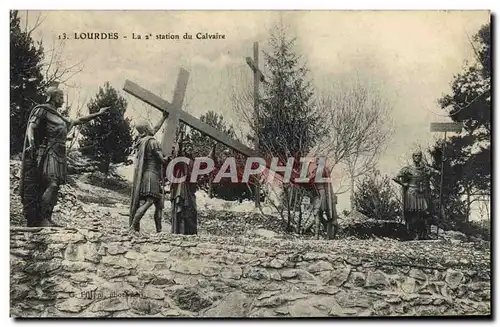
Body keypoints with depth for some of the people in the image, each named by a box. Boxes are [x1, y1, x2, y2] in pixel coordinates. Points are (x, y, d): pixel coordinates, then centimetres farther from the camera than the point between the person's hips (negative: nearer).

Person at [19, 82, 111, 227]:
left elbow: (78, 121, 35)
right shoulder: (42, 110, 3)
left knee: (53, 186, 1)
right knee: (52, 184, -21)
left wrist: (98, 114, 35)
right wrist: (31, 142, -28)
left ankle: (45, 219, 0)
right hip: (49, 152, -8)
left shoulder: (60, 117, 26)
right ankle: (41, 219, -23)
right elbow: (31, 127, -8)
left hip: (59, 154, 8)